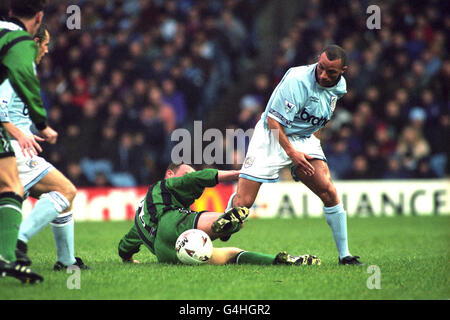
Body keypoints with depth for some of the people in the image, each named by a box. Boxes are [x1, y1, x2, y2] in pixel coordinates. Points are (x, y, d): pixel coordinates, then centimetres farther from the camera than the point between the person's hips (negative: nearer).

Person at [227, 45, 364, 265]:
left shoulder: (339, 86, 0)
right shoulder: (298, 80, -25)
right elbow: (273, 120, -21)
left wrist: (315, 138, 14)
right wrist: (291, 152, -23)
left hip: (305, 140, 5)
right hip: (272, 137, -5)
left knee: (329, 193, -13)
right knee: (243, 202, -11)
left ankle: (344, 255, -3)